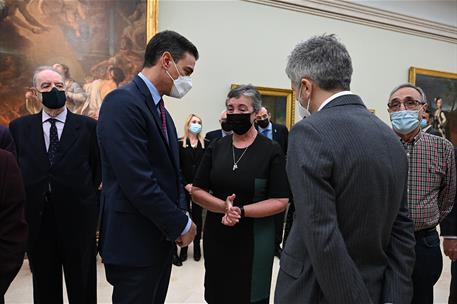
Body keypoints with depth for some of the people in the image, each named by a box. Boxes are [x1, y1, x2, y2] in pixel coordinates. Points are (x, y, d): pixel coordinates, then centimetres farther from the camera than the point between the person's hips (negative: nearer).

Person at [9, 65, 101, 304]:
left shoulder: (88, 126, -2)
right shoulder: (18, 127, 4)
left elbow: (99, 170, 0)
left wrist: (87, 201, -1)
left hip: (78, 221, -2)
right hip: (36, 220, 2)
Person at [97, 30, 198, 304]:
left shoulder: (160, 109, 11)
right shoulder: (123, 102, -19)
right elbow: (138, 183, -25)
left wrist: (180, 216, 0)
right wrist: (182, 224, -14)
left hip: (160, 237, 9)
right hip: (135, 241, -9)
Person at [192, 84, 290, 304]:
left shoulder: (271, 151, -8)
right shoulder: (215, 148, 2)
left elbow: (280, 202, -11)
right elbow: (196, 192, -1)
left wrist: (241, 211, -22)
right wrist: (224, 206, -19)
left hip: (255, 238, -3)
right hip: (216, 235, 3)